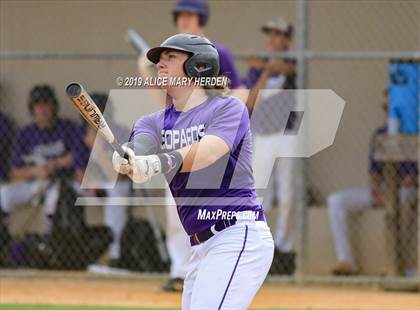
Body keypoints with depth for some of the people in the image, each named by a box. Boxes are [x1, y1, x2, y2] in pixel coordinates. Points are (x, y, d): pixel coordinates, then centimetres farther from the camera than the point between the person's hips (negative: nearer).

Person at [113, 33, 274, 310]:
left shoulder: (229, 109, -4)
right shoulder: (154, 122, 14)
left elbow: (207, 152, -24)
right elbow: (140, 149, -10)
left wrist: (163, 161, -44)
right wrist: (126, 162, -35)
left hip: (239, 235, -8)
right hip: (201, 246, 8)